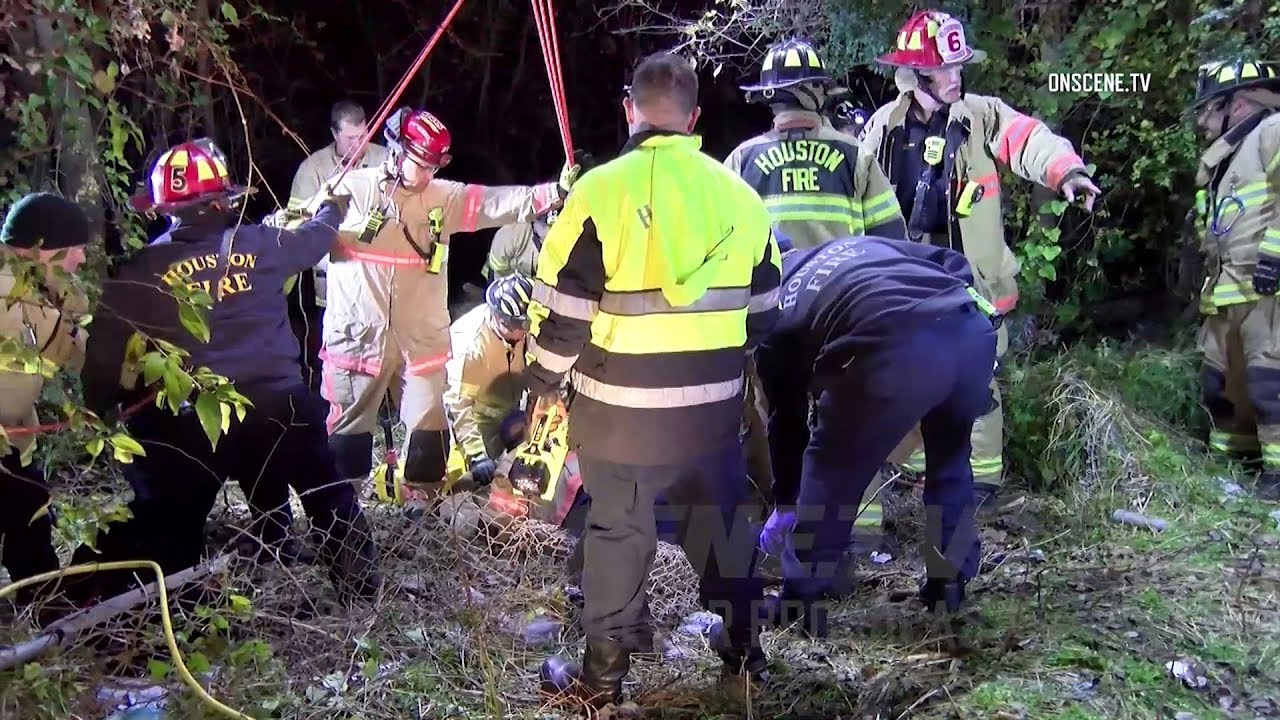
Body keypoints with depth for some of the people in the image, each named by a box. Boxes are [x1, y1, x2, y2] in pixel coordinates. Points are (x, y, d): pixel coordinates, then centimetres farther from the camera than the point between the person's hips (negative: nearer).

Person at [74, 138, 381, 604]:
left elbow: (106, 349, 0)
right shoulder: (257, 243, 1)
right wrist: (331, 209, 42)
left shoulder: (142, 272, -1)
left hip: (192, 420, 0)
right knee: (328, 494, 18)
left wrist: (99, 411, 14)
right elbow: (311, 240, 21)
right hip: (278, 402, 1)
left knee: (169, 523, 15)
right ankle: (360, 584, 22)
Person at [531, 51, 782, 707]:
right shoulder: (740, 195, 3)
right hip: (714, 402, 5)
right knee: (719, 516, 20)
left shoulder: (603, 189, -12)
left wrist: (545, 382, 4)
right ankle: (742, 645, 35)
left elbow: (563, 303, -11)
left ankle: (603, 674, 20)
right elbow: (763, 308, 12)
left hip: (621, 405, -4)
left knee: (618, 530, 8)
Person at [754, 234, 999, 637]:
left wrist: (784, 506, 43)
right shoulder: (861, 246, 38)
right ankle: (950, 586, 38)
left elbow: (786, 416, 32)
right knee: (950, 455, 30)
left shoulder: (777, 311, 26)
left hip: (895, 351, -5)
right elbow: (954, 264, 26)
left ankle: (801, 602, 25)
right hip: (973, 327, 5)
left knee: (831, 468, 17)